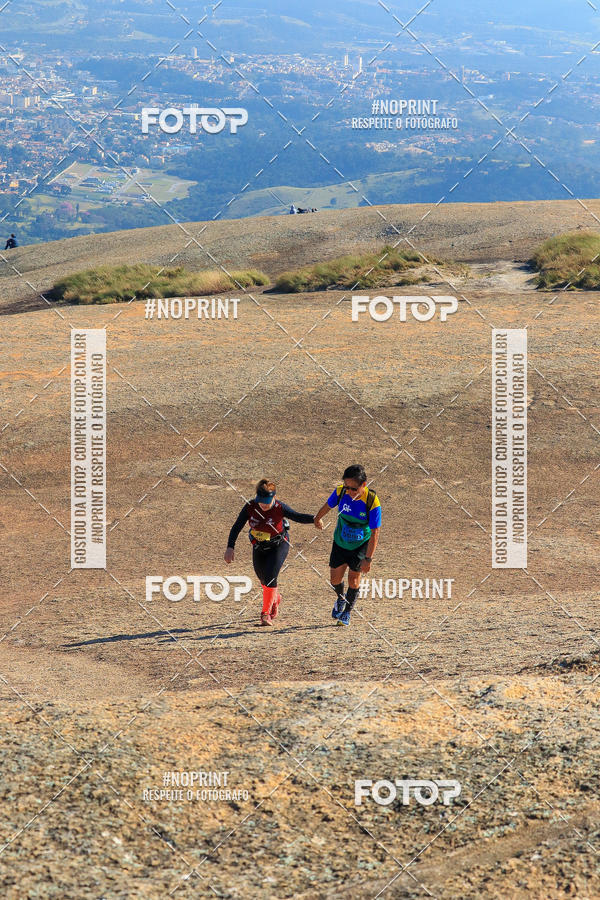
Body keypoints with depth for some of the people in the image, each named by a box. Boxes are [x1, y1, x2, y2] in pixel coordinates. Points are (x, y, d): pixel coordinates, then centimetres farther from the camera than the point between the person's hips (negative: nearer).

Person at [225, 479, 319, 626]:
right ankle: (275, 599, 49)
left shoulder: (279, 508, -26)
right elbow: (237, 527, -15)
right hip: (259, 547, 4)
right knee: (263, 579, 16)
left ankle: (266, 613, -8)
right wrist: (230, 547, -23)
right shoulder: (250, 507, -20)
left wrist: (314, 519, -46)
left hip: (278, 545, -4)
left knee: (270, 577, -19)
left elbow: (298, 516, -26)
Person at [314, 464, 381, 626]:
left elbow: (374, 533, -24)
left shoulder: (372, 503, -30)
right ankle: (341, 598, 39)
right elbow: (327, 506, 3)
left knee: (353, 578, -3)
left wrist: (368, 559, -23)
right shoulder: (341, 491, -21)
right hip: (340, 542, 3)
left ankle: (347, 613, 18)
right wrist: (318, 518, 22)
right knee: (335, 579, 6)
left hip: (361, 545, -3)